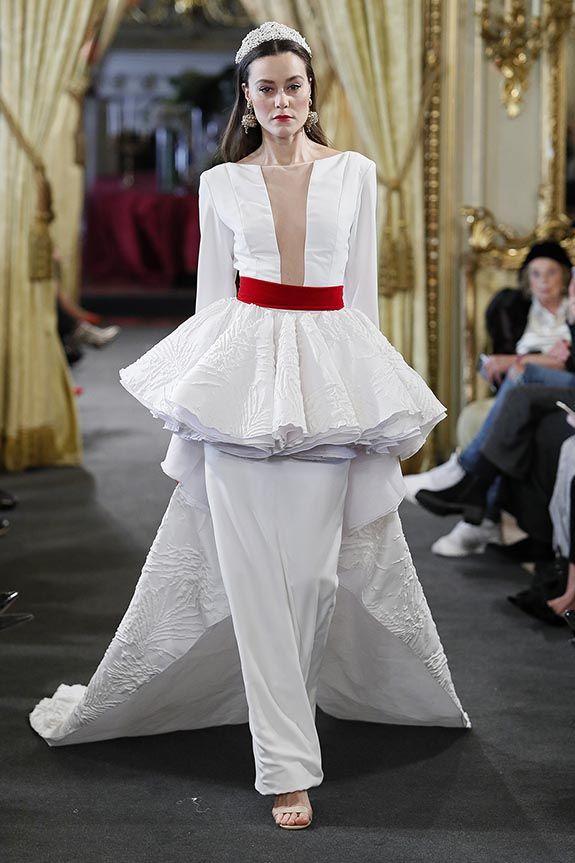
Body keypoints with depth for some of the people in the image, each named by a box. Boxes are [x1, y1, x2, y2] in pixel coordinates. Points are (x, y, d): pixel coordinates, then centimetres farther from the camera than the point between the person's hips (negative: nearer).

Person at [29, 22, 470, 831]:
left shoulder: (354, 172, 8)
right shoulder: (221, 183, 8)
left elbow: (363, 288, 10)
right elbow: (213, 291, 9)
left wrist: (363, 379, 7)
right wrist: (213, 386, 5)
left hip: (332, 375, 1)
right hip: (243, 373, 0)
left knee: (316, 565, 3)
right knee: (253, 569, -6)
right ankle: (288, 762, -2)